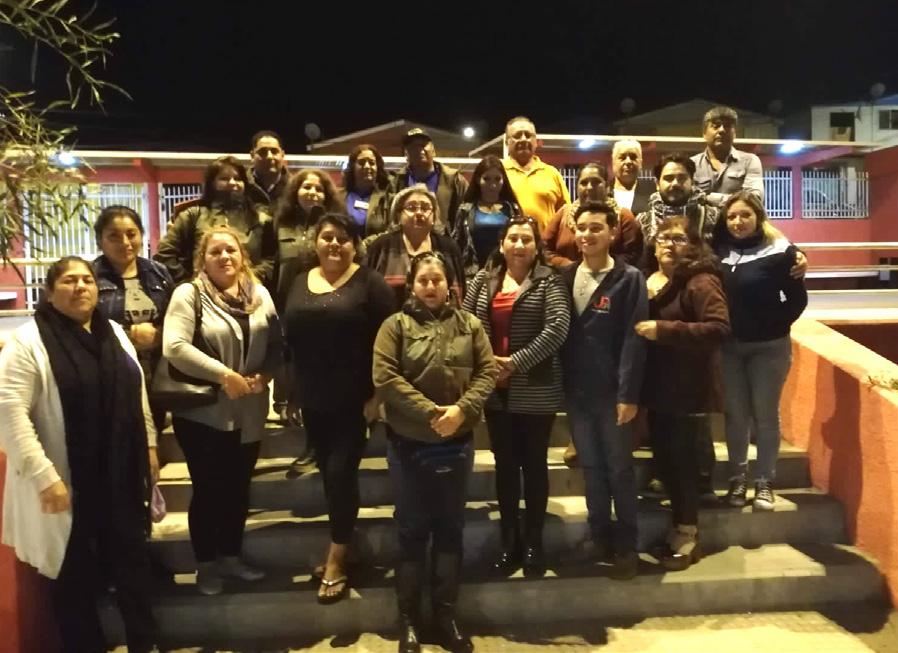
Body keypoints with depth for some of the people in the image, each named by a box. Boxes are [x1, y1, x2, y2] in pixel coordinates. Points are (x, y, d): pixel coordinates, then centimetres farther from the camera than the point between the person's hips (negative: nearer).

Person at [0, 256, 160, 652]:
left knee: (133, 561, 15)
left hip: (121, 476, 5)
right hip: (68, 482, -5)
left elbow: (138, 393, 15)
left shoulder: (114, 333, 8)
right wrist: (45, 476, -20)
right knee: (76, 574, 10)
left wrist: (150, 445, 12)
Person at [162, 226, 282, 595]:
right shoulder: (189, 294, -9)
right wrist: (223, 375, -22)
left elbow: (277, 344, 6)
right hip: (202, 412, -4)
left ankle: (231, 557, 33)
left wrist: (265, 374, -13)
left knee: (239, 487, 16)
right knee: (208, 489, 7)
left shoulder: (259, 294, 5)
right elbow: (174, 348, -20)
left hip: (248, 412, 5)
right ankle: (206, 565, 26)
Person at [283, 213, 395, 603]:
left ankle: (336, 561, 10)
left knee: (341, 472, -5)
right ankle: (343, 542, 32)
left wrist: (378, 393, -15)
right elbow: (289, 338, 13)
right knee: (327, 472, 14)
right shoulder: (300, 284, 11)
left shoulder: (369, 283, -6)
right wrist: (293, 390, 9)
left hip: (354, 398, -5)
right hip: (313, 397, 6)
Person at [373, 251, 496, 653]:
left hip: (457, 444, 3)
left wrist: (462, 409, -17)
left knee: (450, 529, 12)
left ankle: (446, 614, 28)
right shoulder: (395, 326, -4)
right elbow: (385, 378, -14)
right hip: (408, 445, -2)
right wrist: (429, 412, -20)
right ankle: (408, 618, 23)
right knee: (412, 530, 9)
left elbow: (487, 371, -1)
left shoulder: (469, 325, 4)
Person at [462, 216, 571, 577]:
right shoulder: (483, 280, 7)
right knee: (505, 465, 13)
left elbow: (558, 327, -17)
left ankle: (534, 541, 24)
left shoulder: (549, 281, -5)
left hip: (535, 391, -3)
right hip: (495, 389, 4)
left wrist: (517, 363, -19)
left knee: (534, 464, 9)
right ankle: (509, 540, 28)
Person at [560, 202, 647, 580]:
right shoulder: (566, 277, 7)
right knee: (591, 467, 14)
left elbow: (633, 340, -11)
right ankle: (599, 536, 28)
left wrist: (628, 394, -16)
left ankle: (626, 546, 19)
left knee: (619, 468, 6)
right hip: (576, 391, 4)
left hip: (612, 391, -4)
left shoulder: (629, 279, -6)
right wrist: (561, 385, 3)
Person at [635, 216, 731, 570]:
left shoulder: (701, 282, -13)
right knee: (665, 460, 14)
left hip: (690, 390, -7)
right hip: (657, 387, 7)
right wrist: (643, 329, -1)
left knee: (682, 461, 1)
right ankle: (681, 527, 31)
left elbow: (719, 328, -25)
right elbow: (637, 326, 21)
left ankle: (687, 536, 17)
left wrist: (663, 329, -27)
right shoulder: (647, 281, 8)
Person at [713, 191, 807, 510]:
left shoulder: (779, 251, -9)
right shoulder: (720, 249, 1)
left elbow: (797, 298, -6)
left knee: (765, 415, 6)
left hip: (768, 346, -3)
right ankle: (737, 478, 22)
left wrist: (776, 327, -9)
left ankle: (764, 483, 17)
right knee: (735, 414, 10)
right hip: (728, 346, 3)